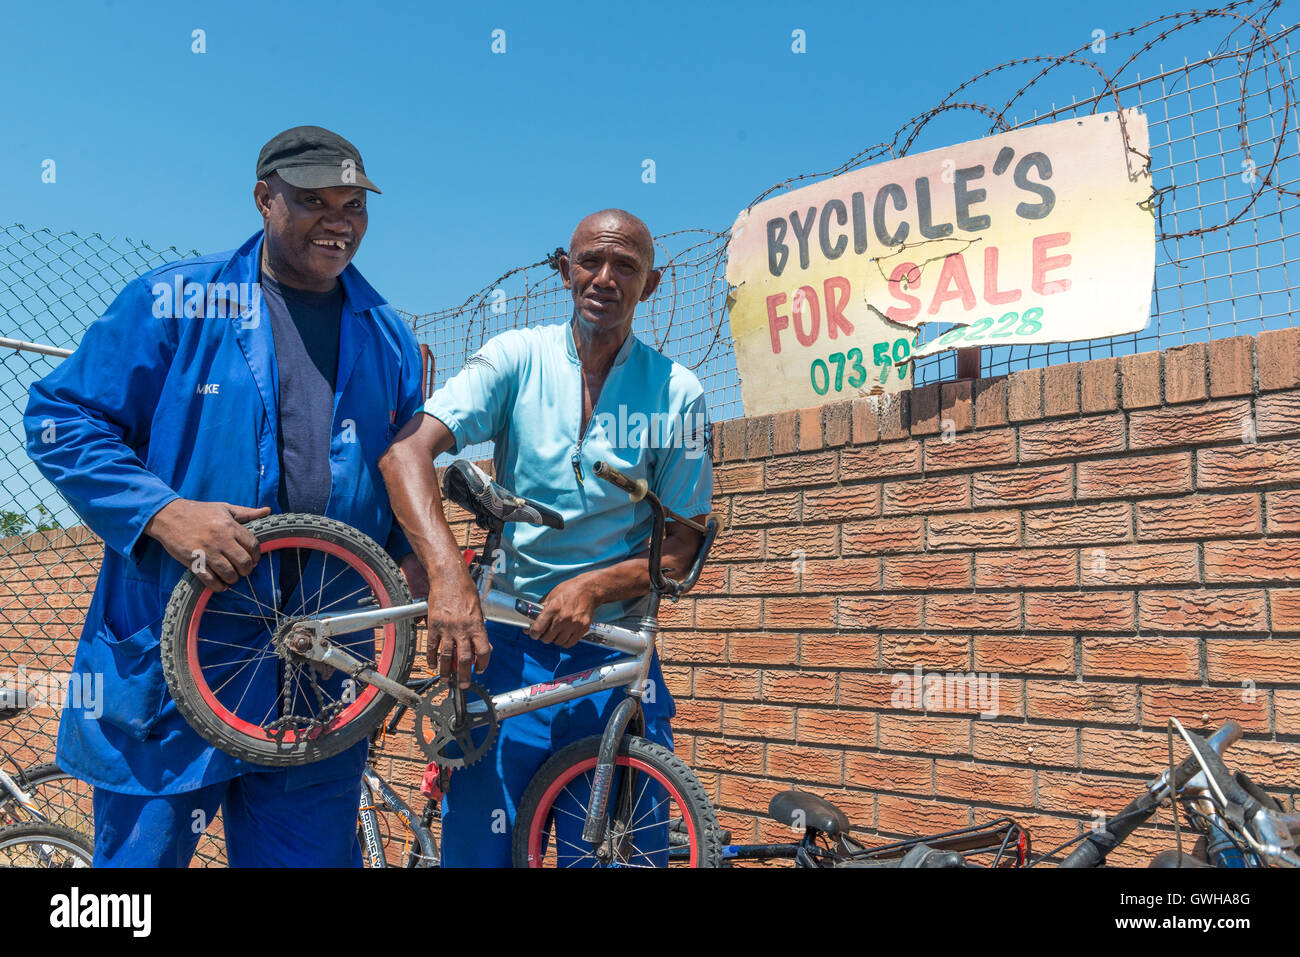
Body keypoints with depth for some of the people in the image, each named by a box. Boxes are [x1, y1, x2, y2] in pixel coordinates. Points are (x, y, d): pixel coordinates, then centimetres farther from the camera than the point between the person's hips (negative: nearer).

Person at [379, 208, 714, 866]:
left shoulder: (677, 393, 1)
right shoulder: (517, 358, 0)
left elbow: (681, 546, 2)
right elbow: (406, 450, -13)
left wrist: (595, 586, -17)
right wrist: (449, 574, -29)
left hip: (615, 658, 1)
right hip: (507, 644, 0)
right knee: (478, 846, 1)